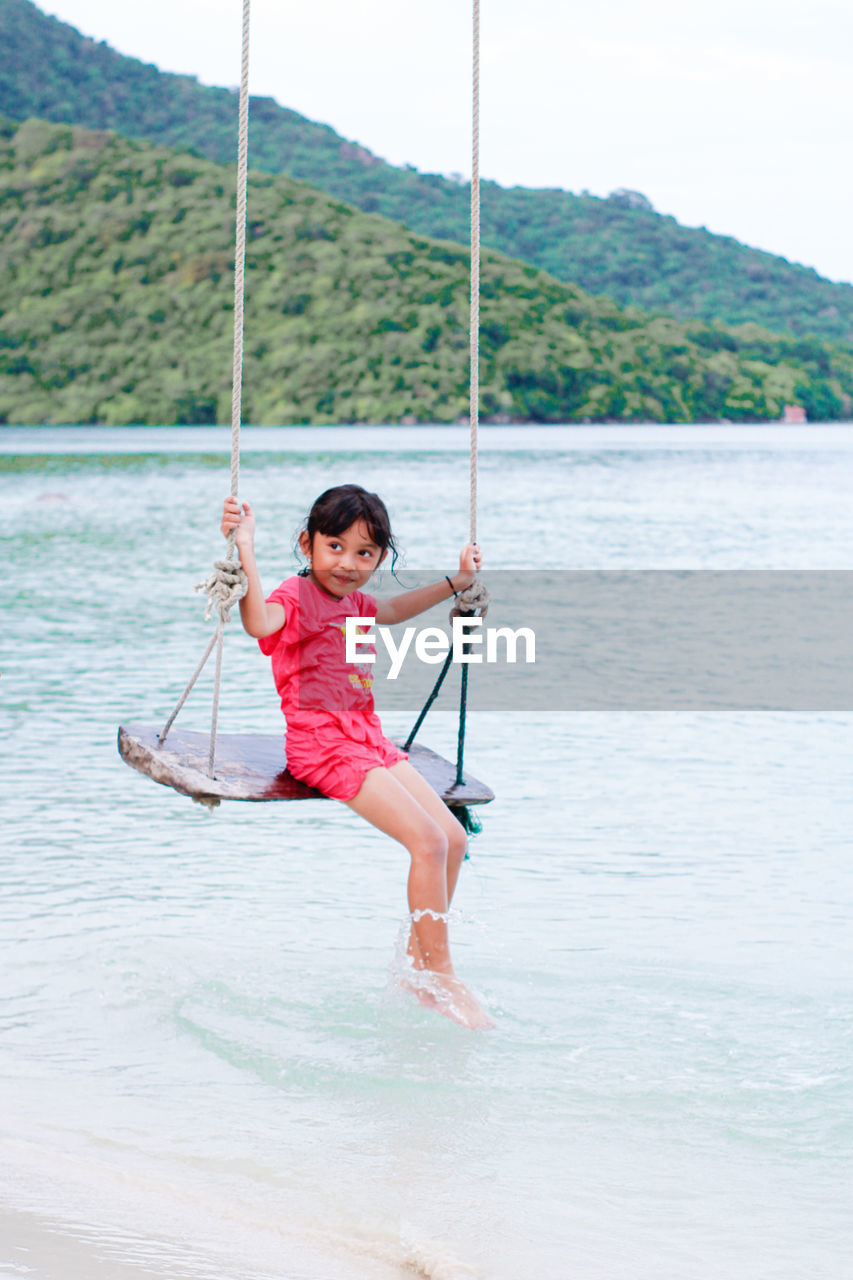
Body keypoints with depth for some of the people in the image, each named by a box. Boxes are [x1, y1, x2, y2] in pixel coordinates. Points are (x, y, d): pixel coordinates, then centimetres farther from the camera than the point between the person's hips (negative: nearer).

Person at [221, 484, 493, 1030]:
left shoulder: (353, 601, 17)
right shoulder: (296, 597, -9)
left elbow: (393, 610, 41)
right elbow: (260, 622, -33)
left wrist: (455, 583, 38)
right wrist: (246, 551, -41)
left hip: (370, 739, 9)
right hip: (324, 744, -9)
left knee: (454, 837, 3)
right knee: (428, 841, -20)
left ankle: (418, 963, 14)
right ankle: (440, 978, -11)